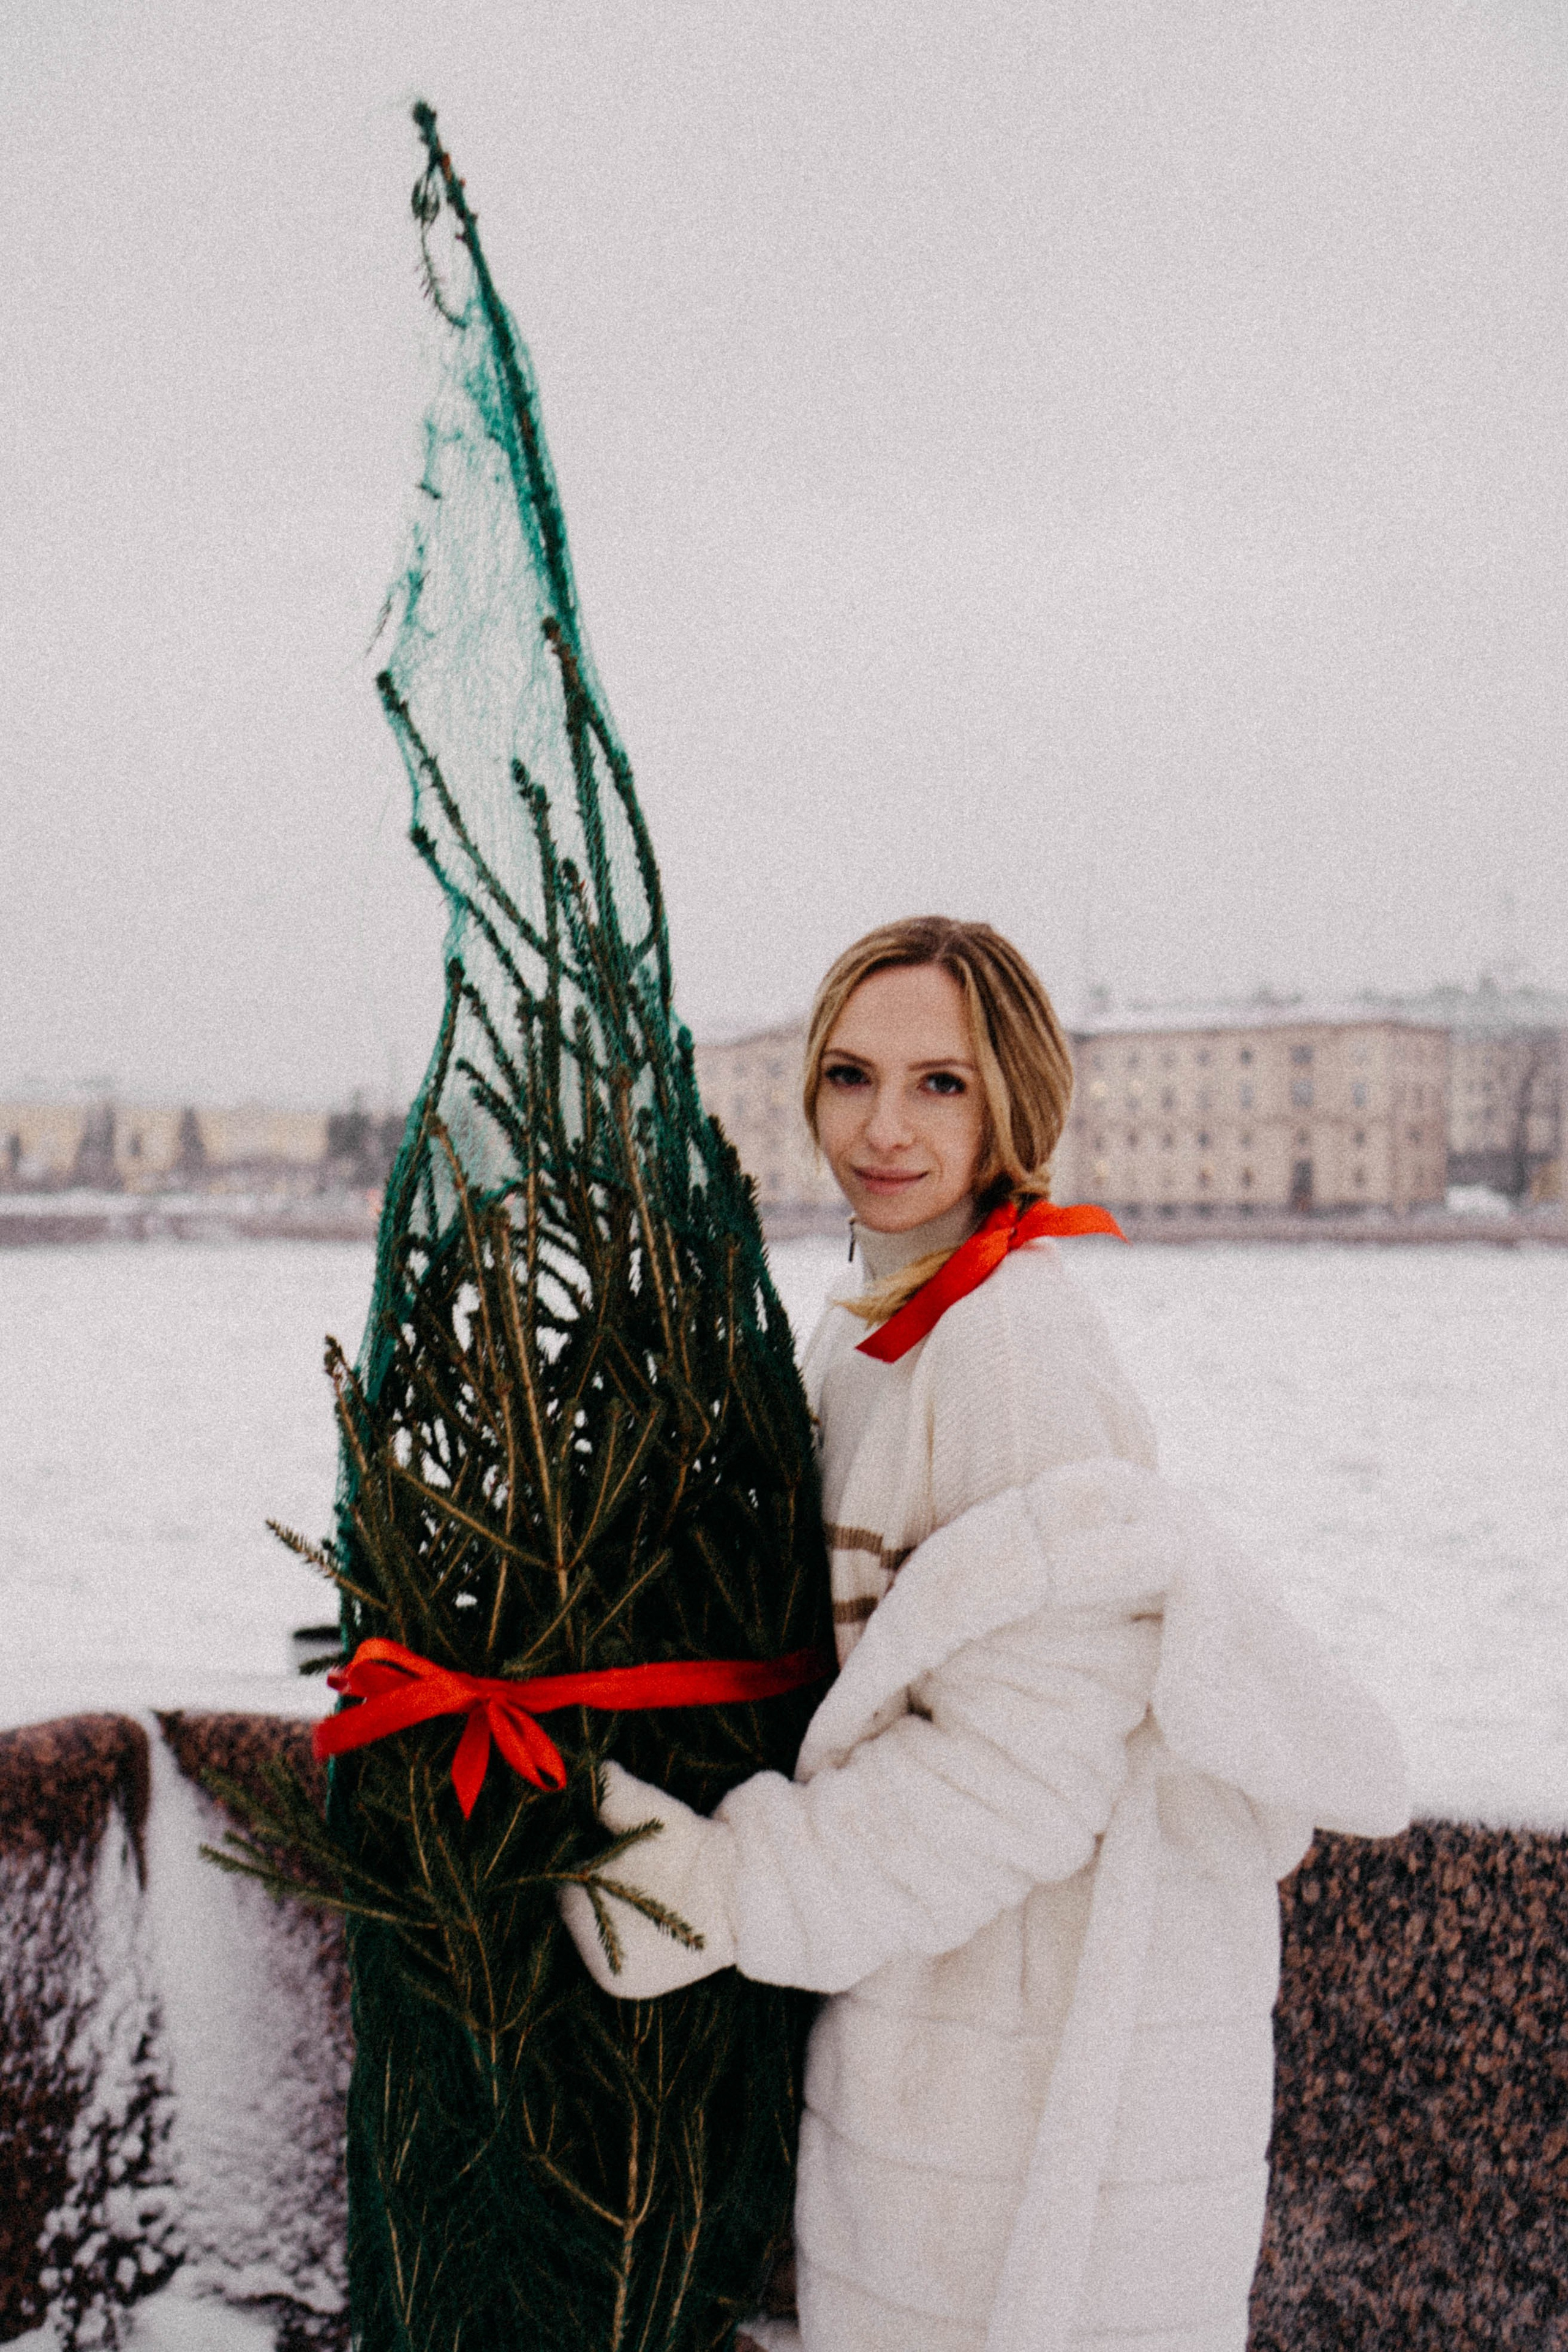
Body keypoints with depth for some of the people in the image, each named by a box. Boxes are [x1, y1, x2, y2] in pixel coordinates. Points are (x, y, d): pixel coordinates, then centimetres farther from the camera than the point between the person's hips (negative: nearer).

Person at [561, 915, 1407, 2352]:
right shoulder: (874, 1333, 9)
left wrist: (722, 1889, -21)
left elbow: (1030, 1751, -24)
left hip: (1044, 2036, -9)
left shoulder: (1013, 1334, -21)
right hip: (926, 2003, 9)